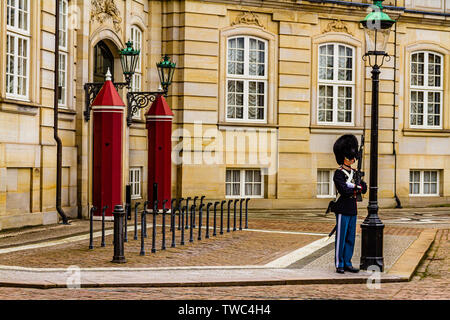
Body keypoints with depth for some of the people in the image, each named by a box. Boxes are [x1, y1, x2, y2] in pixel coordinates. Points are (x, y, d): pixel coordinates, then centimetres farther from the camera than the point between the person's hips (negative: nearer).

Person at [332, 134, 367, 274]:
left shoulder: (354, 172, 14)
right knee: (341, 237, -2)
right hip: (343, 209, -8)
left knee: (350, 237, 10)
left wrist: (354, 187, -12)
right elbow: (343, 191, -21)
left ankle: (347, 263, 17)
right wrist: (356, 188, -6)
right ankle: (339, 264, 4)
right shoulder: (339, 173, -10)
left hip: (353, 210, 8)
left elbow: (364, 188, 6)